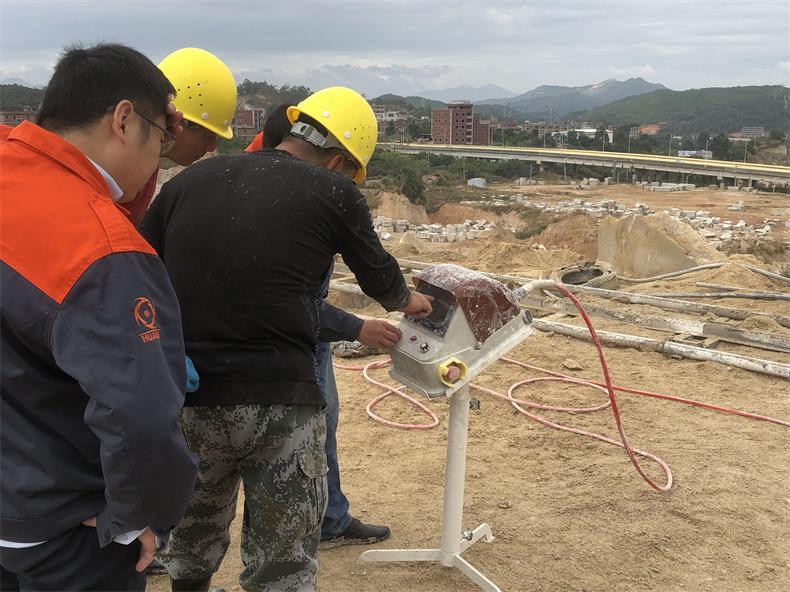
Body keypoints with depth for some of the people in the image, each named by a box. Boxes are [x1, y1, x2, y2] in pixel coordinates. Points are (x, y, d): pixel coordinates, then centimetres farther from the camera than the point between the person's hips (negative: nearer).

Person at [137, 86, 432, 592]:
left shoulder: (189, 180, 7)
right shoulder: (333, 194, -2)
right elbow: (377, 270, 13)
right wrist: (406, 300, 34)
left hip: (183, 400, 5)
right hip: (279, 403, -4)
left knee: (193, 543, 26)